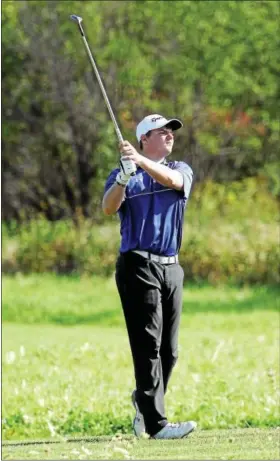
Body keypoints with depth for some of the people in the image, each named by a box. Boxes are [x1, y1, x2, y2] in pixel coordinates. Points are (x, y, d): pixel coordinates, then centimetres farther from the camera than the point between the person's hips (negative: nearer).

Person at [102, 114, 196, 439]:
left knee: (169, 351, 8)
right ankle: (156, 424, -15)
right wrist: (123, 178, -31)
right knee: (148, 347, -11)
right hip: (138, 266, -5)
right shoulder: (124, 175, 5)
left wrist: (141, 161, -30)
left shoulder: (181, 170, 13)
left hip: (171, 268, 5)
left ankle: (145, 406, 28)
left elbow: (172, 180, -12)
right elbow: (108, 208, -12)